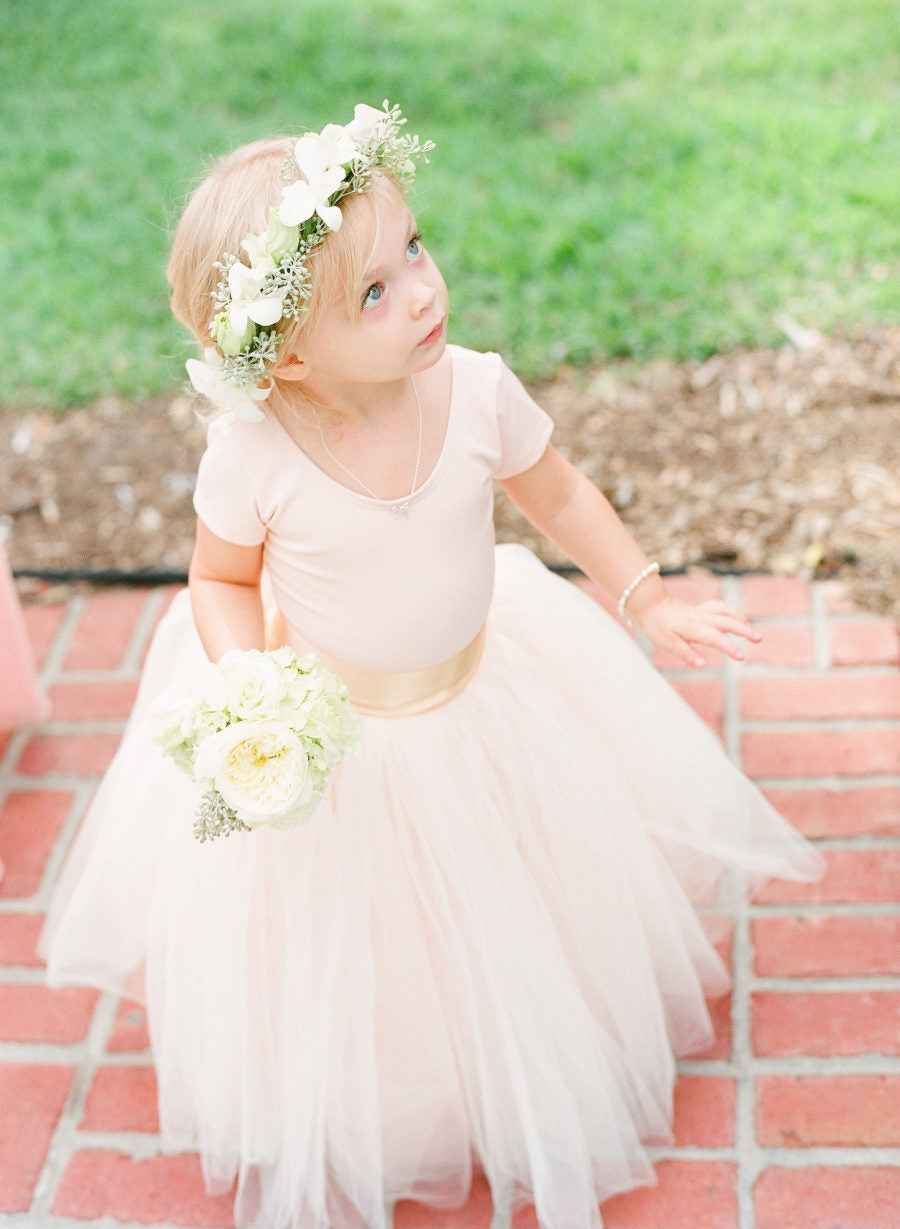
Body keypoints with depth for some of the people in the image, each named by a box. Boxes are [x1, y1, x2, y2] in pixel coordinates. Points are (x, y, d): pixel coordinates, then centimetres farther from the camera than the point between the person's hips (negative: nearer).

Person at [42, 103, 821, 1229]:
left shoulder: (476, 392, -23)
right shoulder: (253, 455, -29)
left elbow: (558, 497, -3)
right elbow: (223, 581, -10)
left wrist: (648, 603, -7)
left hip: (481, 699, 3)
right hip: (322, 744, -3)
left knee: (518, 919, 23)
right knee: (338, 958, 15)